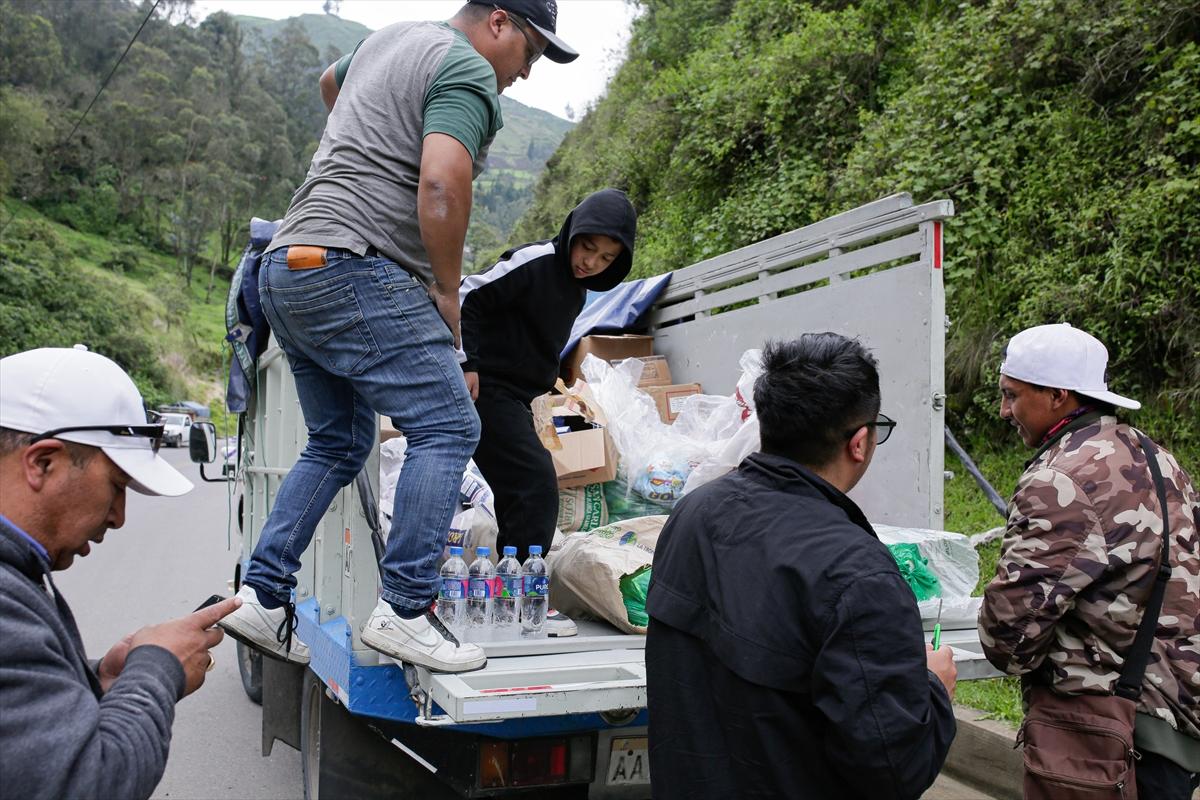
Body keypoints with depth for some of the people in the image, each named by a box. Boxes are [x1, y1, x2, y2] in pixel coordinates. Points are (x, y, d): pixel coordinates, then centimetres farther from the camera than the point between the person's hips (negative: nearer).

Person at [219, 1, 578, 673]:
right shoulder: (469, 70, -5)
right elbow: (441, 186, -20)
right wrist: (449, 291, -9)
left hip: (287, 268, 10)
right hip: (356, 270, -10)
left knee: (340, 443, 16)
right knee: (448, 428, -10)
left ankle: (262, 598, 13)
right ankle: (405, 611, -13)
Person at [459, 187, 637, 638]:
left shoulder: (576, 291, 13)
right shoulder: (534, 262, -15)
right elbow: (467, 299, -19)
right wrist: (467, 364, -23)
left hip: (514, 398, 10)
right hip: (486, 391, -10)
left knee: (520, 494, 12)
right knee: (536, 484, -15)